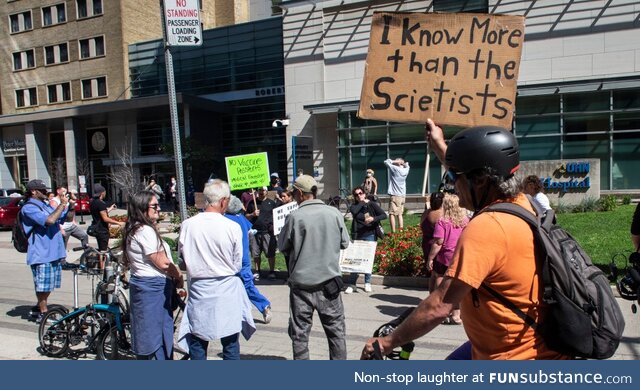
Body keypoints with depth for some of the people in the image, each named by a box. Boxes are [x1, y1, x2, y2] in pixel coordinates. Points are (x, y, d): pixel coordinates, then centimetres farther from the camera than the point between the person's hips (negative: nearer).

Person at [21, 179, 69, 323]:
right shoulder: (29, 208, -12)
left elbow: (63, 218, 23)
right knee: (43, 285, 0)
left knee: (49, 285, 16)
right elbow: (50, 220, -26)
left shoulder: (45, 204, 16)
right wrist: (62, 205, -17)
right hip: (41, 254, -9)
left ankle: (38, 308, 31)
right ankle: (43, 313, 12)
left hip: (54, 252, 9)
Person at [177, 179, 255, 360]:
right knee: (230, 342, 15)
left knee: (197, 342, 16)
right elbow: (238, 264, -5)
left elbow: (182, 255, 2)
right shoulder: (232, 227, -16)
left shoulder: (187, 225, -11)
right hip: (226, 290, -1)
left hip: (198, 288, 1)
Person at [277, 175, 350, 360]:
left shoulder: (295, 217, -13)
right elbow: (344, 243, 6)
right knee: (336, 330, 15)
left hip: (302, 283, -2)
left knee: (299, 332, 11)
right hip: (329, 281, 2)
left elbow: (283, 247, -1)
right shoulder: (334, 213, -5)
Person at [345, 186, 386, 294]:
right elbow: (354, 211, -19)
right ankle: (352, 284, 5)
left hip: (369, 235, -1)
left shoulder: (372, 204, 3)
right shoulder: (354, 206, 6)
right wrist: (363, 203, -9)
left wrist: (373, 218, -18)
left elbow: (384, 215, -3)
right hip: (357, 236, 1)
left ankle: (367, 283, 17)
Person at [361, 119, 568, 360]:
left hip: (518, 355, -9)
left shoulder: (485, 228, -29)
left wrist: (388, 343, -15)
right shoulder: (519, 204, -2)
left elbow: (439, 307, -27)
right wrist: (439, 146, 32)